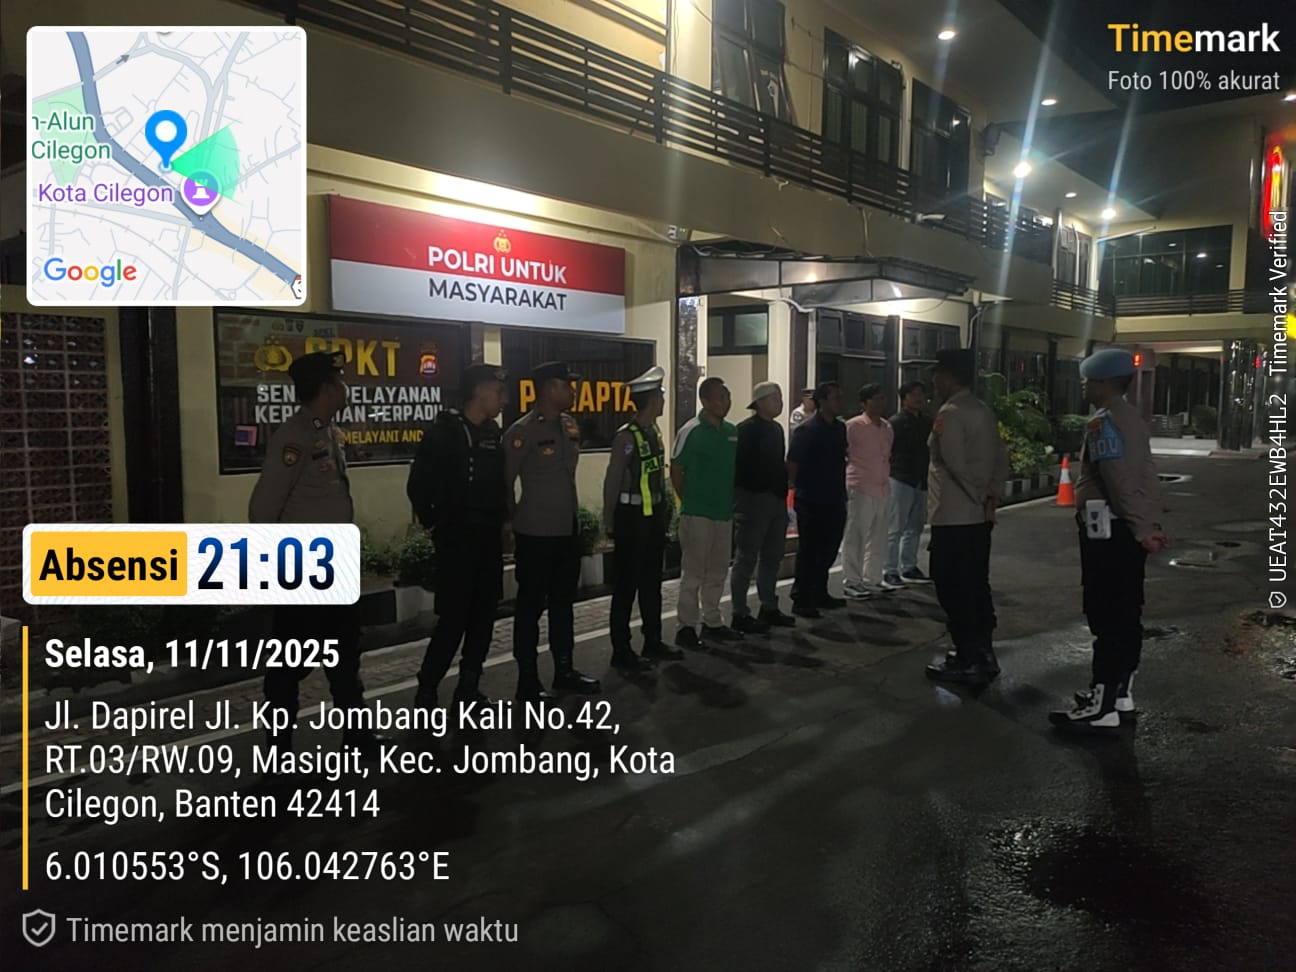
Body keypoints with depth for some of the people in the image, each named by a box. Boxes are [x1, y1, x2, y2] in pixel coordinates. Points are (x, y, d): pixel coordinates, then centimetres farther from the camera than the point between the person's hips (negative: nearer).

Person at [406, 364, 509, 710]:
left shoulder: (493, 433, 10)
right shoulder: (443, 432, -9)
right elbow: (418, 486, -8)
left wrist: (501, 519, 10)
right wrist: (435, 525, -4)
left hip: (489, 539, 7)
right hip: (457, 540, -6)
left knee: (483, 616, 10)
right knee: (454, 619, -8)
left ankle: (468, 686, 22)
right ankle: (426, 692, 6)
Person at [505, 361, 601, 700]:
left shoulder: (570, 426, 7)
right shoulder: (522, 431, -15)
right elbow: (504, 482, -13)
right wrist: (518, 517, -3)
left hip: (568, 530, 7)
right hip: (536, 535, -7)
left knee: (563, 603, 16)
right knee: (530, 607, 3)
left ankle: (564, 671, 29)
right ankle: (528, 680, 14)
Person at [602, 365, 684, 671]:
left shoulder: (655, 434, 9)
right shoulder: (626, 437, -15)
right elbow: (612, 482, -13)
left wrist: (665, 511, 10)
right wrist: (610, 523, -9)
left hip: (654, 518, 8)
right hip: (632, 519, -8)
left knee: (652, 582, 16)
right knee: (627, 585, 1)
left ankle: (653, 643, 29)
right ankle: (621, 652, 12)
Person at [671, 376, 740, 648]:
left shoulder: (732, 431, 8)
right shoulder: (691, 431, -11)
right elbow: (675, 471, -7)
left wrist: (730, 500, 12)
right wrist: (689, 501, -3)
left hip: (724, 512, 7)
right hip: (697, 514, -7)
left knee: (717, 571, 15)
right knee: (693, 572, 0)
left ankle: (712, 622, 27)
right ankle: (686, 627, 8)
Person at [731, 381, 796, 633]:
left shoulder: (776, 429, 15)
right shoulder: (746, 430, -11)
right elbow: (739, 466, -16)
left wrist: (783, 489, 11)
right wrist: (744, 496, -18)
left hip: (776, 499, 9)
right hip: (753, 500, -9)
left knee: (772, 557, 15)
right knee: (746, 559, -2)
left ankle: (769, 608, 27)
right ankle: (740, 615, 6)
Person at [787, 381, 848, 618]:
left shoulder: (840, 428, 10)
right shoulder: (806, 430, -12)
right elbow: (792, 463, -12)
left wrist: (842, 491, 15)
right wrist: (795, 488, -13)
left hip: (834, 500, 7)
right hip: (811, 501, -7)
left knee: (828, 549, 15)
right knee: (808, 551, -1)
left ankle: (819, 594, 29)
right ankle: (801, 600, 7)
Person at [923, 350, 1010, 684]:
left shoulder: (949, 413, -16)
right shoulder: (984, 411, 12)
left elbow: (956, 464, -22)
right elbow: (1001, 459, 12)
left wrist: (980, 496, -9)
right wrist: (991, 494, 4)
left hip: (953, 516, -9)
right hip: (979, 516, 9)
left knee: (953, 590, -1)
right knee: (977, 585, 15)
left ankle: (966, 661, 5)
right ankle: (984, 653, 24)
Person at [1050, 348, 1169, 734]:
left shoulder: (1103, 421, -14)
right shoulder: (1132, 417, 17)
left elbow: (1121, 481, -22)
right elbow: (1147, 477, 14)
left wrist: (1142, 529, -20)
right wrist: (1150, 525, 12)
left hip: (1107, 530, -10)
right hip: (1127, 530, 10)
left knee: (1106, 616, -7)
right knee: (1126, 614, 13)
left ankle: (1102, 709, -3)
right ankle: (1120, 693, 23)